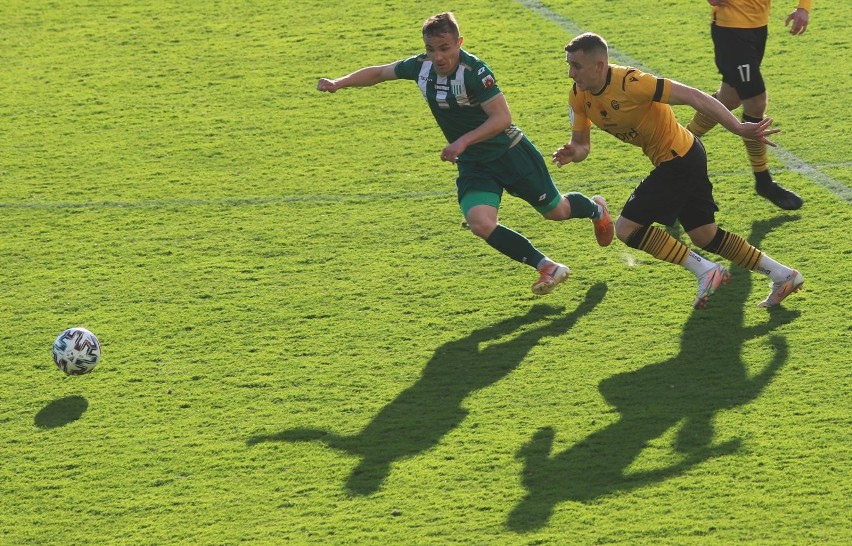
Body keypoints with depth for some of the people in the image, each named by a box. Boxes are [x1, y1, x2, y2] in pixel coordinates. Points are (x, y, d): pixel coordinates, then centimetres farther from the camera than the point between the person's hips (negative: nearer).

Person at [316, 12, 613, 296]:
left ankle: (596, 209, 51)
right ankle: (549, 269, -5)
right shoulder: (421, 67, -9)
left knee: (556, 210, 12)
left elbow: (502, 118, -31)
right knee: (480, 223, -20)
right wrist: (338, 83, -6)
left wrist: (463, 141, -39)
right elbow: (379, 72, 6)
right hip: (472, 165, 5)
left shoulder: (474, 71, -28)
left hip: (509, 152, -5)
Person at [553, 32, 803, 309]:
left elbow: (691, 96, -26)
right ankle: (783, 276, 25)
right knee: (706, 236, 16)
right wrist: (572, 154, -22)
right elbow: (581, 143, 4)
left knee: (626, 229, -11)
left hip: (679, 159, -9)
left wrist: (737, 128, -28)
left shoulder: (630, 83, -28)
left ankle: (705, 271, -3)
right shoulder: (579, 96, -4)